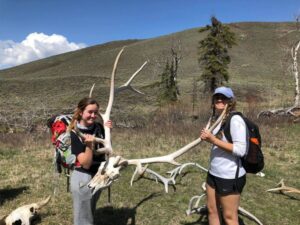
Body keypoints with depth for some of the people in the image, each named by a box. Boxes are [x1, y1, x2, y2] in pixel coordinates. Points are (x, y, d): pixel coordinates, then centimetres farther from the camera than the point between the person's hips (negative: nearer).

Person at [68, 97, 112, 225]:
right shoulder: (75, 134, -20)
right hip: (83, 178, -6)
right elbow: (86, 164, -23)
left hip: (98, 176, 6)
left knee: (90, 214, 26)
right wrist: (89, 145, -37)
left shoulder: (98, 127, -3)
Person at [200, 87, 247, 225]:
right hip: (214, 173, 9)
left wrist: (213, 140, -24)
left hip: (230, 176, -8)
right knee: (212, 210, 19)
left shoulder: (235, 119, -18)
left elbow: (240, 150, -24)